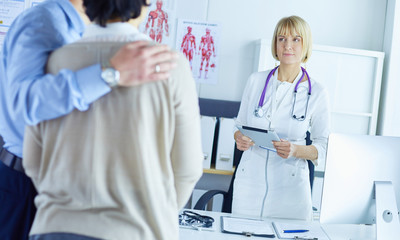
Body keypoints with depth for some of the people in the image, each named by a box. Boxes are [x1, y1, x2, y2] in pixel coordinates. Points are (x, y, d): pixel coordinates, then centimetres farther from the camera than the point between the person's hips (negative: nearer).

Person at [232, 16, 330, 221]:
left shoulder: (317, 93, -2)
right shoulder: (256, 81, 4)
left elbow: (324, 146, 1)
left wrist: (296, 150, -17)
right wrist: (239, 138, -9)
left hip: (290, 187, -1)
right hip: (250, 180, 2)